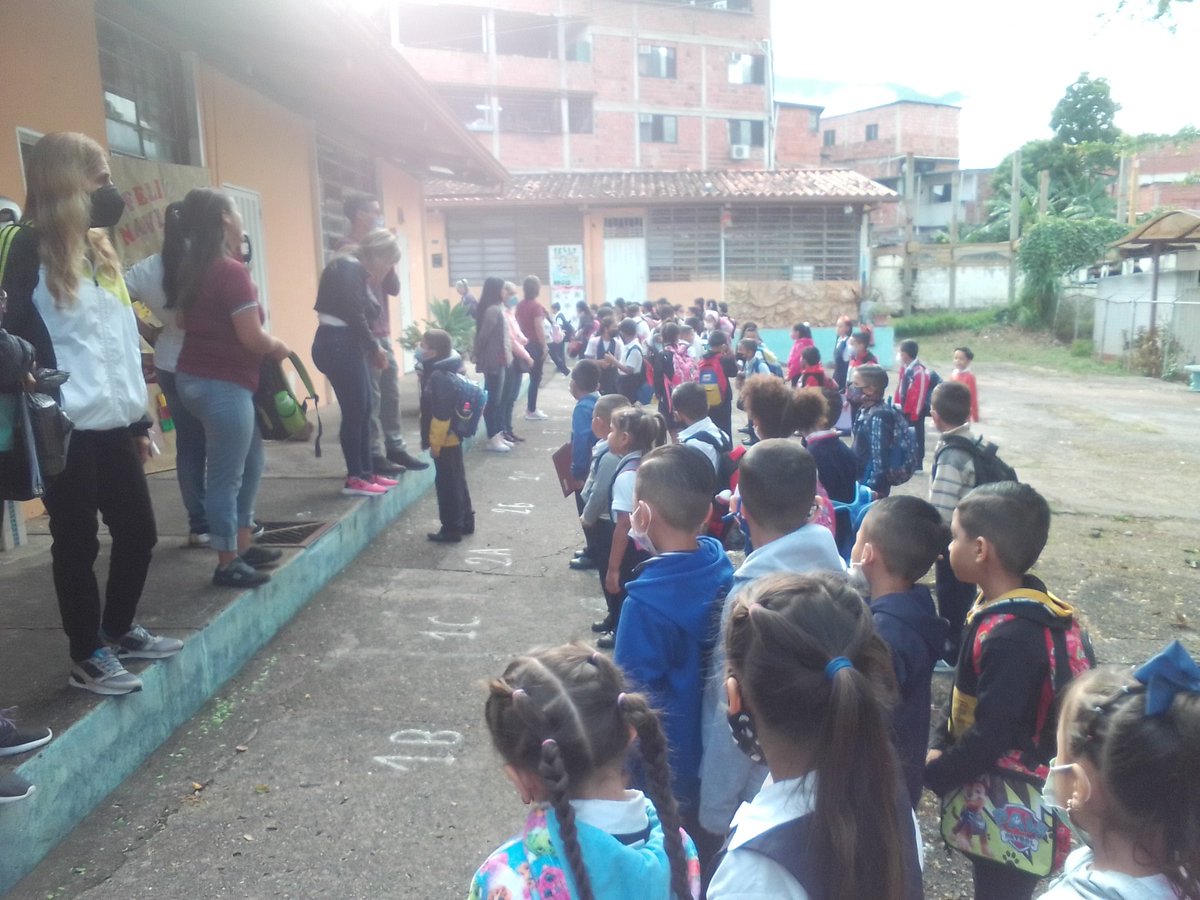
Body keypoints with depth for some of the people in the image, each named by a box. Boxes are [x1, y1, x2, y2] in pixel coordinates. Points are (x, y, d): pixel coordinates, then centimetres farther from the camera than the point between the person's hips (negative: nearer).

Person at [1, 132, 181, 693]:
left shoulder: (100, 252, 17)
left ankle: (118, 631, 32)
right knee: (78, 542, 3)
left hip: (113, 425, 7)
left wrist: (140, 421, 19)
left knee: (138, 530, 12)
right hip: (67, 431, -7)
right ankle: (87, 658, 18)